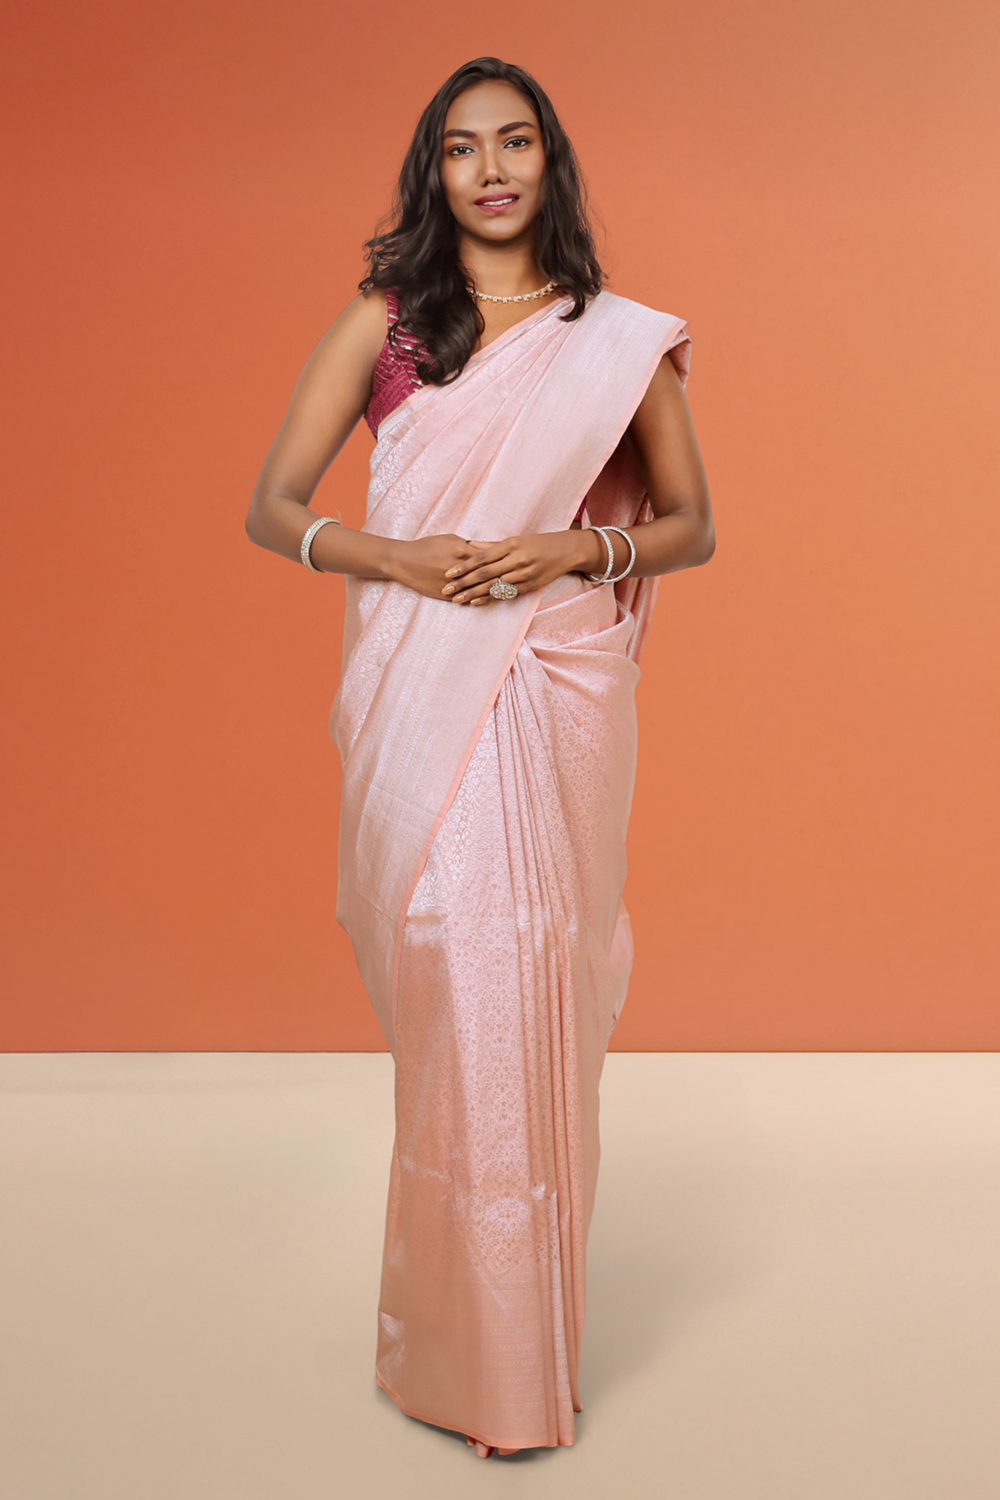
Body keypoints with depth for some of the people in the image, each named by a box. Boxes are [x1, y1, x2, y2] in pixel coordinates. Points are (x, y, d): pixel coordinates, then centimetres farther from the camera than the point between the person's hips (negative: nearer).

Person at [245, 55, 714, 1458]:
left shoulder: (625, 339, 9)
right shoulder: (381, 324, 8)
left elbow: (693, 526, 11)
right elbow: (271, 508, 5)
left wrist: (574, 551, -8)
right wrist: (399, 558, -12)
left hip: (563, 690, 1)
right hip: (420, 697, 0)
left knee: (542, 992, 3)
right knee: (452, 981, -3)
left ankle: (534, 1329, 22)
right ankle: (468, 1348, 15)